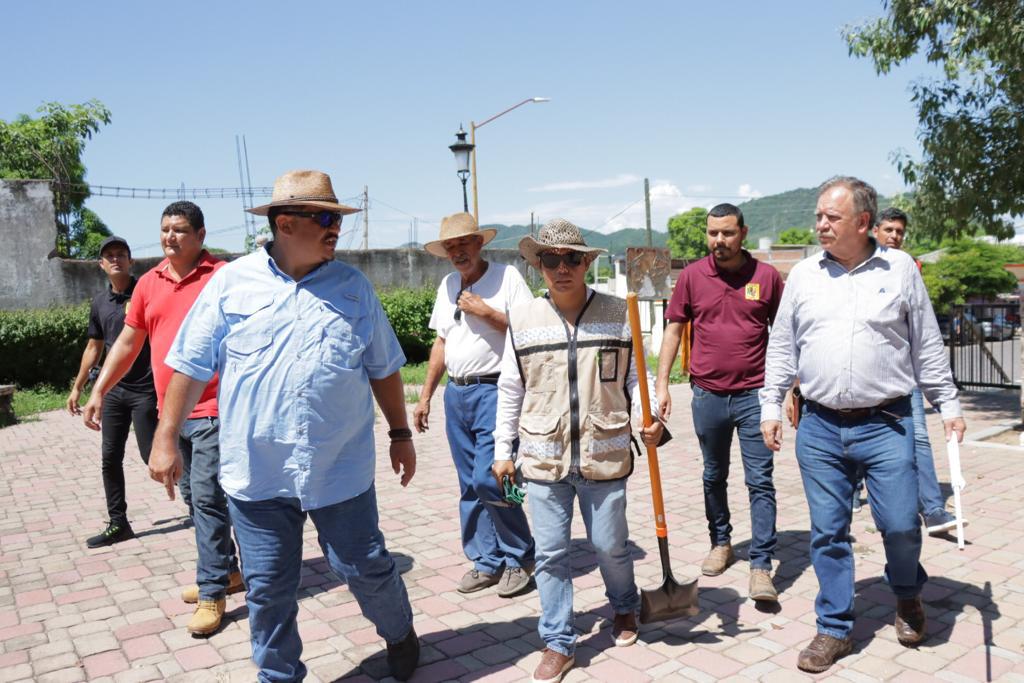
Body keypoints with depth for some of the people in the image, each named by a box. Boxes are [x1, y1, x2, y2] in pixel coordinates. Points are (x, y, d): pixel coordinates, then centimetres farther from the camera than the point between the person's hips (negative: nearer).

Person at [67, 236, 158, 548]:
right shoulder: (99, 303, 10)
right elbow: (94, 347, 19)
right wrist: (77, 387, 20)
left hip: (145, 390, -6)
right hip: (113, 391, 6)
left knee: (152, 455, -2)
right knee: (110, 459, 8)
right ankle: (118, 523, 19)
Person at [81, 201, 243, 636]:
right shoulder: (149, 284, 11)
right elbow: (127, 343, 18)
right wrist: (98, 393, 16)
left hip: (212, 409, -7)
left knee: (207, 498, -7)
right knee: (194, 498, 15)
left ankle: (212, 593, 3)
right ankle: (227, 570, 30)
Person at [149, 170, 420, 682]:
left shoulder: (354, 287, 3)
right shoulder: (231, 283, -1)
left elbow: (384, 369, 9)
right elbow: (191, 366, 2)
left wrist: (401, 434, 11)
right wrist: (165, 439, 0)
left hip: (340, 469, 0)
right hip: (255, 472, 0)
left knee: (365, 568, 11)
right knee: (267, 589, 12)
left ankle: (400, 632, 41)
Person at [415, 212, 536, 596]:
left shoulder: (507, 277, -4)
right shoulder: (448, 285, 15)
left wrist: (485, 311, -15)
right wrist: (426, 395, 18)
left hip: (495, 392, -6)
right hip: (456, 393, 7)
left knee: (489, 481, -12)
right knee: (471, 487, 10)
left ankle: (520, 559, 8)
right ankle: (487, 562, 23)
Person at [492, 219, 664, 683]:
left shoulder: (617, 314, -2)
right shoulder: (522, 318, 0)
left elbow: (635, 378, 4)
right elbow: (510, 389, 6)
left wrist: (648, 420, -14)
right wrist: (502, 449, 8)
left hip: (604, 455, 0)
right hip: (543, 458, 1)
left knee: (610, 545, 13)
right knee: (550, 553, 8)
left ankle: (624, 608, 44)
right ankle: (557, 643, 24)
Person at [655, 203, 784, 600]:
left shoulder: (766, 275, -1)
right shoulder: (692, 275, 1)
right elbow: (674, 329, 4)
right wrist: (662, 385, -1)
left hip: (754, 394, -2)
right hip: (707, 394, 2)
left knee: (760, 481, -1)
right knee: (714, 477, 17)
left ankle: (761, 565, 5)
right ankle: (721, 543, 35)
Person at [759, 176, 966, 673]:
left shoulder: (900, 268, 3)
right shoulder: (803, 275, 6)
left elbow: (928, 346, 7)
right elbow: (781, 348, 9)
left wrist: (948, 404, 5)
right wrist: (770, 407, 5)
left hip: (886, 424, -1)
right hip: (820, 428, 2)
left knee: (900, 525, -1)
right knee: (828, 533, 6)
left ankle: (908, 594, 33)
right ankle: (835, 629, 22)